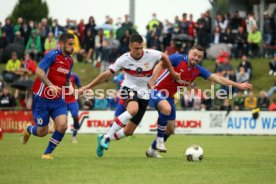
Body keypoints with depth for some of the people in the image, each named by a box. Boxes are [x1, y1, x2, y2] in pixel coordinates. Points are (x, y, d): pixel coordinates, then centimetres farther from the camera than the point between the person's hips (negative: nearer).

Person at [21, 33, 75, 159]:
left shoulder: (70, 60, 8)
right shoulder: (52, 55, -16)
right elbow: (39, 71, -26)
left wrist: (70, 86, 1)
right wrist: (51, 85, -37)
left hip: (58, 99, 6)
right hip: (42, 98, -6)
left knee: (62, 125, -16)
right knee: (42, 132, 2)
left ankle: (47, 153, 4)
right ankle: (28, 130, 40)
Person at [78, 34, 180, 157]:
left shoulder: (151, 55, -12)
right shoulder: (124, 59, -14)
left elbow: (164, 57, 11)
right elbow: (107, 74, -7)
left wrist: (172, 73, 20)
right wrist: (88, 87, -8)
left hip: (143, 94, 3)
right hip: (129, 88, -3)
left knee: (129, 131, 1)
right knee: (133, 109, -40)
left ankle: (103, 139, 26)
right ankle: (108, 136, -28)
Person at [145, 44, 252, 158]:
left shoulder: (198, 70, -1)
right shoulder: (178, 59, -17)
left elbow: (218, 78, 0)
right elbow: (160, 65, -17)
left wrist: (238, 85, -2)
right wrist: (152, 82, -28)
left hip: (169, 96, 7)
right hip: (158, 91, -7)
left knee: (170, 129, 8)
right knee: (166, 109, -38)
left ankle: (152, 149, 28)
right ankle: (159, 139, -20)